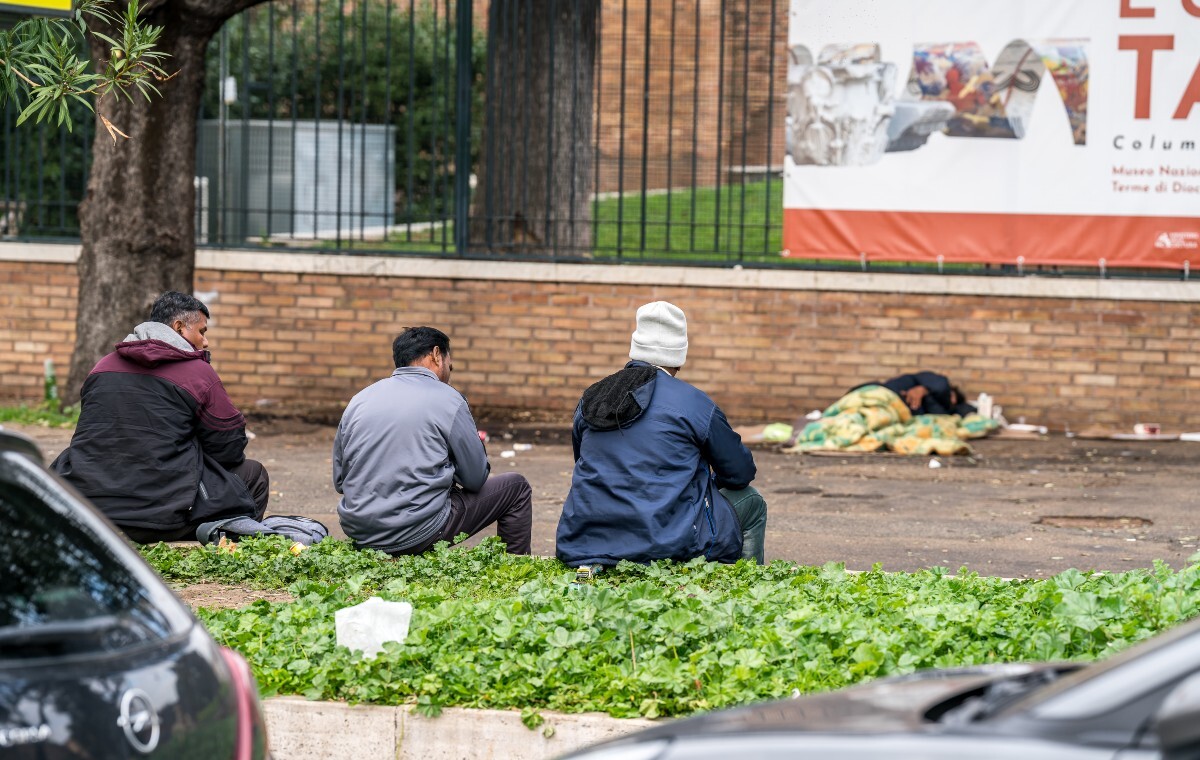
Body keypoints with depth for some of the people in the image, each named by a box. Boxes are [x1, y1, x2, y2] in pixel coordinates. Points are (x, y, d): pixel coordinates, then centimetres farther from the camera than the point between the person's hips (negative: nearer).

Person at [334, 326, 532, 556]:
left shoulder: (359, 400, 7)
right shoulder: (447, 399, -6)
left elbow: (339, 480, 13)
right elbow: (475, 479, -2)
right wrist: (476, 446, 19)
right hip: (417, 535, -6)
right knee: (516, 488, 13)